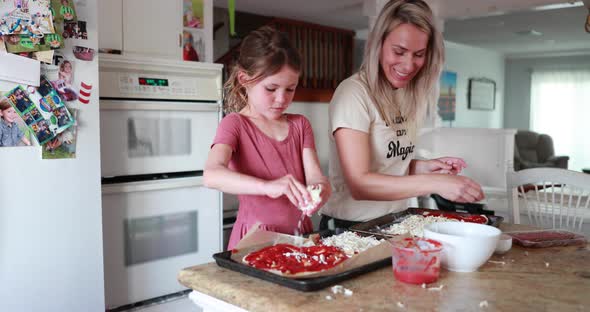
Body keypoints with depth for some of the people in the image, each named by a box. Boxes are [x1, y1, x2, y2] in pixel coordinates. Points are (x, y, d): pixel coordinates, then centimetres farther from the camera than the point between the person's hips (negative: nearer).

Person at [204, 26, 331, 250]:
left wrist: (320, 189, -22)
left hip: (300, 234, 6)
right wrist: (268, 186, -35)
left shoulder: (300, 125, 12)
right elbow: (212, 175, -20)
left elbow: (315, 175, 2)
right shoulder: (235, 124, -3)